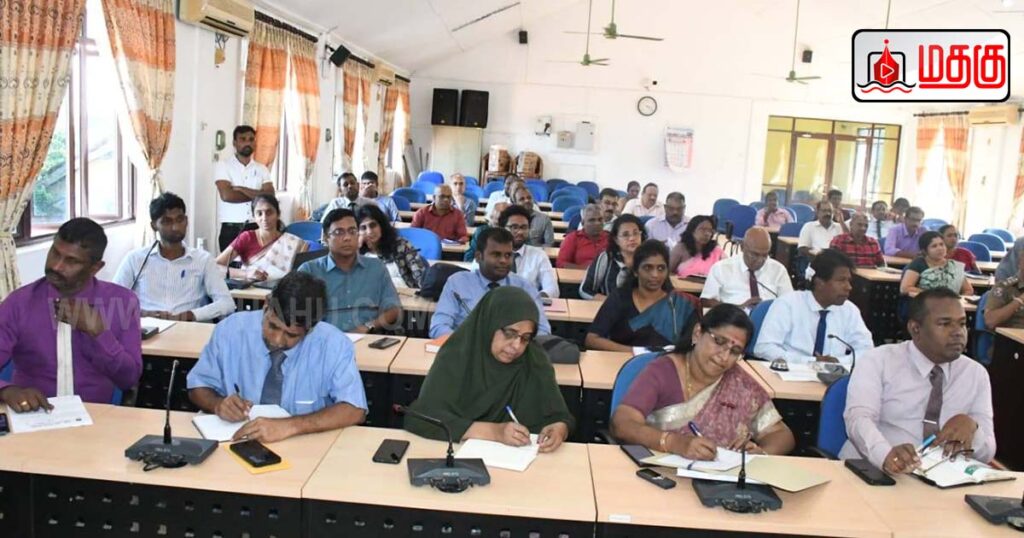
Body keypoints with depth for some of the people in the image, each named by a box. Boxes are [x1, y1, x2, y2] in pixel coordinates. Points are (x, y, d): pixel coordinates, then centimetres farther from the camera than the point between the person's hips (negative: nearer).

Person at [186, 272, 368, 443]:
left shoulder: (334, 344, -13)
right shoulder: (230, 330, -7)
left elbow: (354, 410, -19)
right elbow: (198, 387, 5)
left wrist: (290, 425, -29)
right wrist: (218, 404, -16)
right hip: (236, 443, 2)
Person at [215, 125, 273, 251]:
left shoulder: (261, 168, 10)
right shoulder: (223, 165, 0)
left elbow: (270, 196, -5)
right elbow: (227, 195, -14)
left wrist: (242, 189, -13)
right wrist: (257, 195, -4)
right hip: (231, 229, -3)